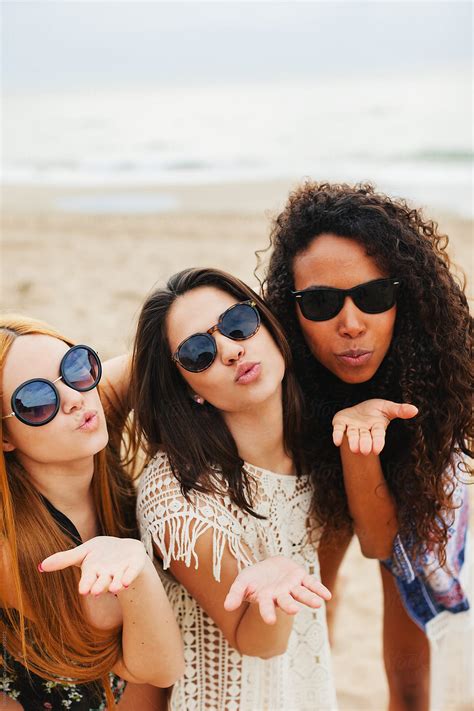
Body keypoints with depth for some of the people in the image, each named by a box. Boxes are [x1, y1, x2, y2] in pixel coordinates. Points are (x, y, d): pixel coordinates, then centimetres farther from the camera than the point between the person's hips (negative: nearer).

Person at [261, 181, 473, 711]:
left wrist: (359, 442, -50)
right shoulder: (285, 375, -35)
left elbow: (379, 541, -34)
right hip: (321, 487, 1)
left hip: (415, 497, 0)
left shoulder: (430, 368, -36)